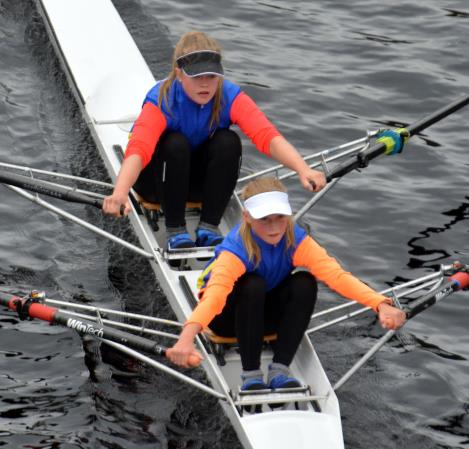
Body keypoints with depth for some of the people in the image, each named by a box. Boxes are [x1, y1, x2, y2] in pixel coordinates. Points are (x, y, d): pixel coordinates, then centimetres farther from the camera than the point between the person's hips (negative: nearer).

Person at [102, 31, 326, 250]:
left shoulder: (230, 96, -20)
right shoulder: (161, 101, -28)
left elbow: (268, 136, -34)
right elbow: (137, 150, -45)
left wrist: (304, 170, -52)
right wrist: (120, 193, -65)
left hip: (199, 181, 3)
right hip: (158, 181, -3)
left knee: (228, 141, -27)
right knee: (175, 143, -34)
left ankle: (208, 227, -17)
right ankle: (175, 231, -21)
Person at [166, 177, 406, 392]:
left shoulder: (295, 239, -22)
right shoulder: (236, 249, -33)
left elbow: (335, 274, -35)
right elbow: (215, 292, -50)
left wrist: (381, 305, -51)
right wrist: (187, 337, -69)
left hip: (266, 315, 4)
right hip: (228, 316, -4)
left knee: (305, 283, -26)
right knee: (253, 284, -35)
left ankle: (279, 369, -20)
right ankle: (251, 373, -25)